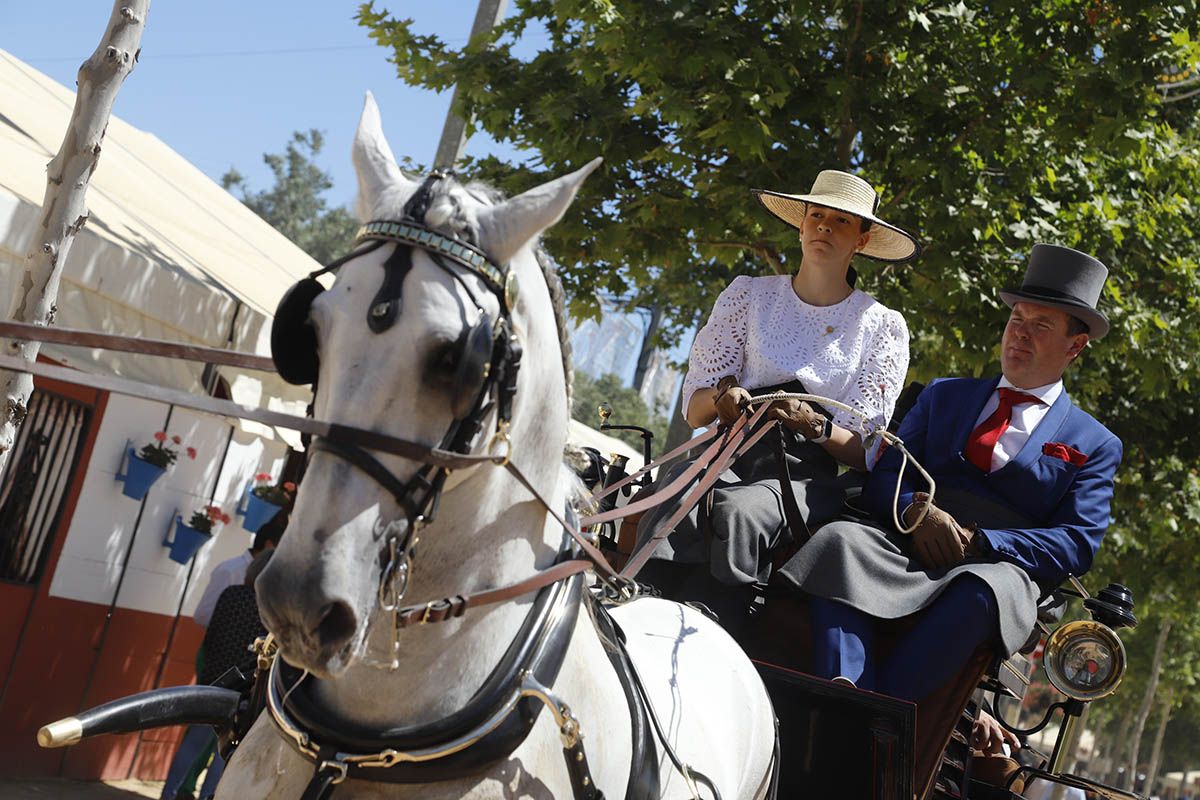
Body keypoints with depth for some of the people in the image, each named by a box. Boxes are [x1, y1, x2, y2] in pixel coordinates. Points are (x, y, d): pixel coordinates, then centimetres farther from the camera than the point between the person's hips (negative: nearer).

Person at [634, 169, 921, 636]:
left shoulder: (883, 326, 12)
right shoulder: (748, 295, 16)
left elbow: (862, 451, 4)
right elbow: (694, 410, 11)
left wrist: (814, 425, -18)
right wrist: (722, 395, -14)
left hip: (807, 472, -1)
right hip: (728, 447, 2)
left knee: (738, 513, -37)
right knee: (680, 506, -36)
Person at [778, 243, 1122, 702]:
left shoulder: (1095, 446, 18)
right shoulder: (944, 395, 26)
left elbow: (1077, 543, 3)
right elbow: (883, 474, 15)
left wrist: (979, 542, -12)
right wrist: (915, 509, -9)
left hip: (999, 565, -2)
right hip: (908, 547, 2)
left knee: (983, 591, -39)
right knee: (839, 539, -31)